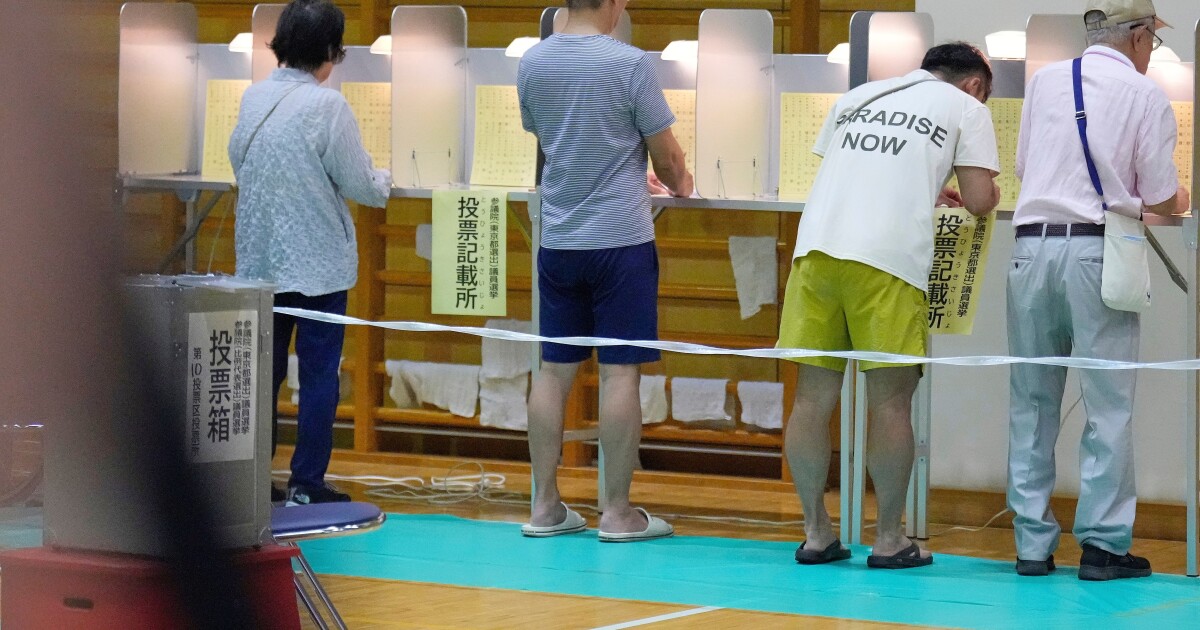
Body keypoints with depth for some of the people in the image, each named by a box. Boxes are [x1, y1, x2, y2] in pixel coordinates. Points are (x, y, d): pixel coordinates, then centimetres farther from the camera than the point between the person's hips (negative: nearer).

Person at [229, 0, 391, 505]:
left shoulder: (253, 98, 2)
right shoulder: (327, 105, -14)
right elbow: (358, 184, -10)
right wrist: (383, 183, 11)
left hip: (260, 259, 5)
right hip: (318, 262, -5)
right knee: (319, 373, 3)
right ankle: (307, 482, 4)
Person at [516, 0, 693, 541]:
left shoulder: (532, 64, 3)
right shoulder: (630, 64, -12)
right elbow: (667, 156, -5)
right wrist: (678, 184, 19)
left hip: (558, 240, 5)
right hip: (621, 239, -5)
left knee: (554, 369, 9)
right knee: (620, 372, 0)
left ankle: (545, 506, 13)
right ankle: (617, 512, 3)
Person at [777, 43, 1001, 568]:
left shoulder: (858, 96, 27)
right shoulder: (966, 108, 13)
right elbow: (980, 201, 6)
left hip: (816, 245, 5)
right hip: (887, 259, -5)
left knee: (814, 396, 8)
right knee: (890, 401, 3)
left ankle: (816, 534, 14)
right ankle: (889, 541, 8)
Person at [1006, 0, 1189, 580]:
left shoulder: (1044, 81, 11)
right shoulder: (1145, 95, 1)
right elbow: (1161, 199, 2)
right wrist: (1177, 202, 24)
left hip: (1032, 245, 4)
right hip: (1098, 251, -3)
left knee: (1031, 401, 8)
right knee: (1107, 403, 1)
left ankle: (1032, 543, 10)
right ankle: (1102, 543, 0)